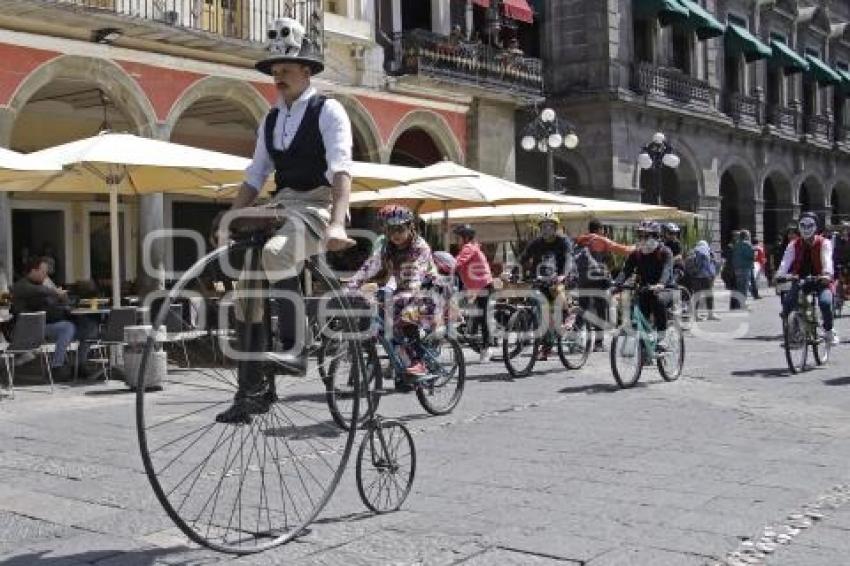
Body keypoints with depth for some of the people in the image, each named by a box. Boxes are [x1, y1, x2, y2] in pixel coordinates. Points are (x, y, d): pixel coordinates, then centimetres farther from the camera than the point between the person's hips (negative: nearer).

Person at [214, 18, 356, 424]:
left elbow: (340, 170, -17)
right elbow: (254, 178, 18)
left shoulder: (328, 111, -3)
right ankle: (254, 390, 4)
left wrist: (337, 224, -32)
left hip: (316, 207, -7)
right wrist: (227, 224, 7)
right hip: (280, 207, 7)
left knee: (275, 253, -37)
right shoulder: (270, 121, 18)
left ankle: (293, 347, -27)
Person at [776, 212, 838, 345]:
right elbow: (786, 262, -16)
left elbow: (827, 259, -26)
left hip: (820, 280, -2)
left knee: (825, 302, -30)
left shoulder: (824, 243, -7)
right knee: (787, 301, -24)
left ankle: (829, 331, -5)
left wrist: (827, 274, -47)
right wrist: (779, 275, -37)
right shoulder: (794, 245, -1)